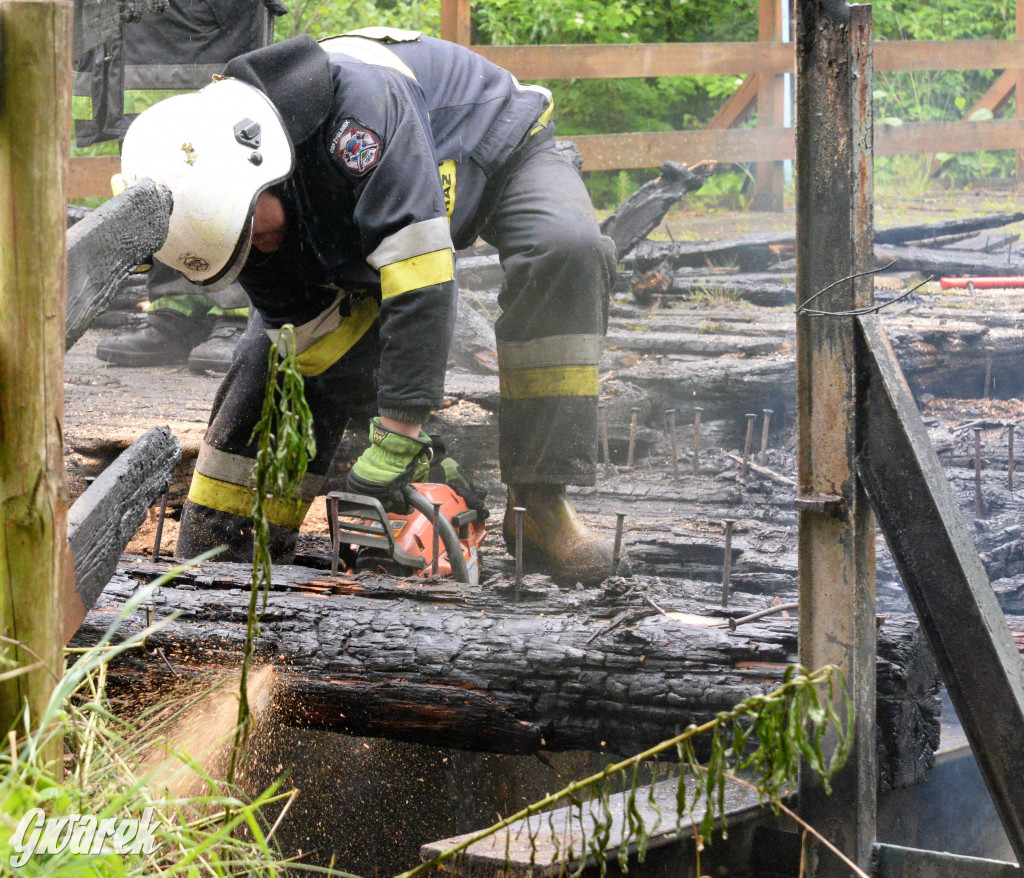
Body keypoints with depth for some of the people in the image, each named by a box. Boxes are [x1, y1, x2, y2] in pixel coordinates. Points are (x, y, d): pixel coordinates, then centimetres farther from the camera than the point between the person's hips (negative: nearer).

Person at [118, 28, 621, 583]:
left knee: (564, 250, -36)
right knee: (277, 354, -6)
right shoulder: (225, 199, -22)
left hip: (502, 150, -5)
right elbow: (318, 329, -14)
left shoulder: (352, 101, -45)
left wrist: (399, 431, -45)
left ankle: (539, 503, -33)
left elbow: (418, 273, -47)